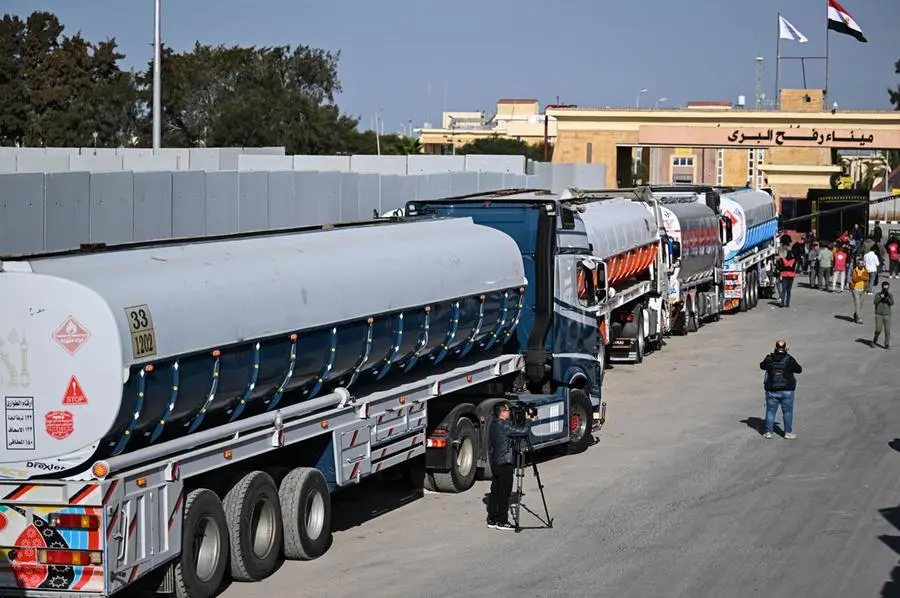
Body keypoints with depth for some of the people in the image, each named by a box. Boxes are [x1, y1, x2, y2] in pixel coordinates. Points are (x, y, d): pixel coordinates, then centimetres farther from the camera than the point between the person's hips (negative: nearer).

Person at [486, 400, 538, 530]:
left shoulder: (494, 424, 13)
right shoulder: (504, 425, -16)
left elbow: (515, 429, 16)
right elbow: (522, 430, -22)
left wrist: (528, 420, 8)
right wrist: (529, 420, -5)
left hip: (495, 463, 9)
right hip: (505, 463, -9)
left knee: (495, 492, 11)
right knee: (504, 493, -5)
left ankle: (492, 520, 13)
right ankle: (502, 521, -3)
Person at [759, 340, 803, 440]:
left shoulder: (769, 359, -5)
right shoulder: (789, 359, -11)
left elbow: (762, 366, 14)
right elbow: (799, 370, -1)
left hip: (772, 391, 2)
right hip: (787, 390, -2)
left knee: (770, 411, 10)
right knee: (787, 411, 9)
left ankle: (768, 432, 12)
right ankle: (788, 432, 11)